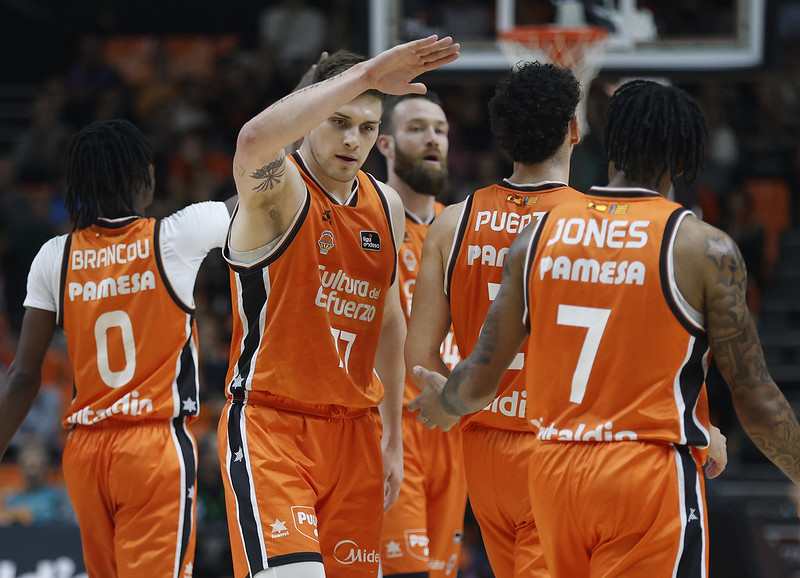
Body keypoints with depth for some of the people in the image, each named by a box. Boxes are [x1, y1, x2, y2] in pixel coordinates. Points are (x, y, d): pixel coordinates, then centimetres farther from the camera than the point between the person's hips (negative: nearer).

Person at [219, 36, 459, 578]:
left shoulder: (385, 206, 11)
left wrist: (393, 435, 22)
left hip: (353, 431, 7)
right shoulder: (276, 188, -10)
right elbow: (254, 140, -37)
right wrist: (363, 75, -37)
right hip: (268, 425, -7)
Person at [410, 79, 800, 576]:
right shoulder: (705, 249, -7)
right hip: (651, 475, -5)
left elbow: (480, 380, 9)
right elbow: (756, 399, -5)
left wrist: (445, 403, 32)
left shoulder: (539, 236, 5)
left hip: (552, 467, 5)